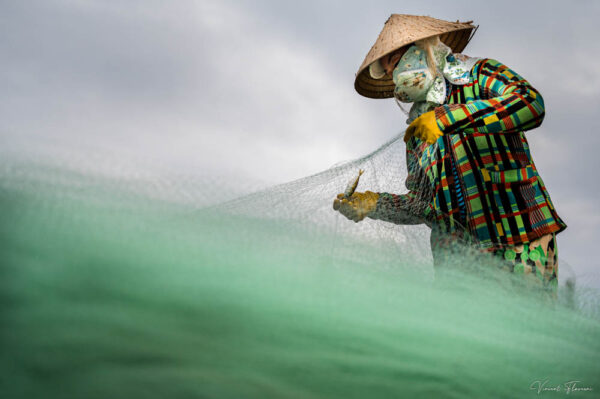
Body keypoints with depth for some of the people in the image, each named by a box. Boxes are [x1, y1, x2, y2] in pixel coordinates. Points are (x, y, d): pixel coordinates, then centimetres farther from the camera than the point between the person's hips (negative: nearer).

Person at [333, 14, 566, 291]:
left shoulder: (480, 75, 7)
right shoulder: (417, 129, 21)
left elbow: (530, 104, -16)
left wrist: (447, 117, -20)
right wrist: (373, 203, 5)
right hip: (456, 253, 4)